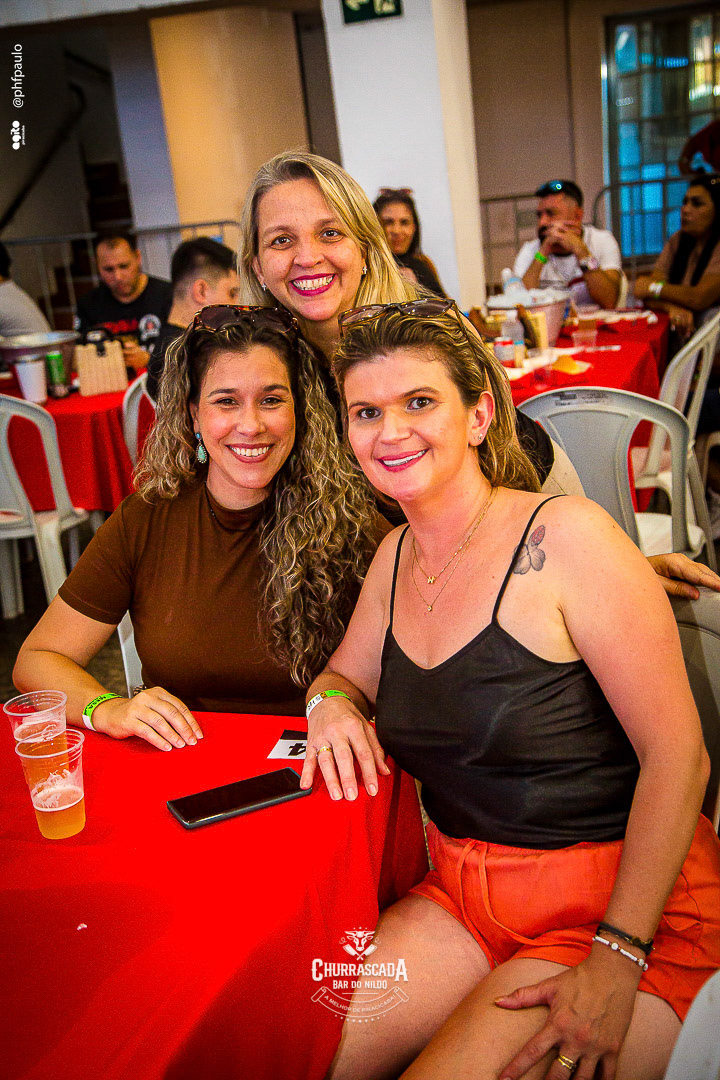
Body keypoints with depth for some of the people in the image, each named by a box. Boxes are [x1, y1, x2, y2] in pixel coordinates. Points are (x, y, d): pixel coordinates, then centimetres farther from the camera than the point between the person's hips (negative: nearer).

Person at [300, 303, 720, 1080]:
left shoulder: (565, 536, -17)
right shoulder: (396, 554, 4)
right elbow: (347, 674, 20)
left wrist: (616, 963, -22)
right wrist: (332, 699, -6)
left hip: (621, 903, -5)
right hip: (463, 894, 6)